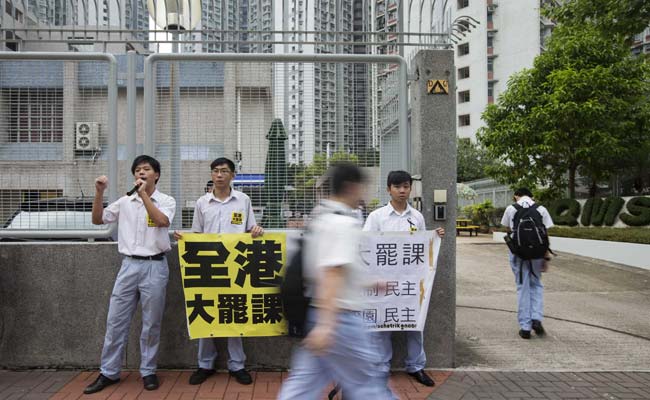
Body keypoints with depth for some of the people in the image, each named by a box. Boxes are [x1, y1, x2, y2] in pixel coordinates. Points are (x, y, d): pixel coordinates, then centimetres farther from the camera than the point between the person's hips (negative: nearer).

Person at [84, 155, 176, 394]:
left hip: (154, 266, -3)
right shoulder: (125, 201, 10)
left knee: (151, 323, 5)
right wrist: (99, 192, -5)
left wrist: (144, 194, -18)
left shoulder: (166, 201, 0)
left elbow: (162, 221, -19)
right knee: (115, 321, 7)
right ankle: (109, 372, 21)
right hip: (129, 265, 3)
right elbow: (97, 220, 8)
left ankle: (148, 371, 20)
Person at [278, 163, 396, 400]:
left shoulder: (319, 219, 12)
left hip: (316, 312, 9)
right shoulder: (343, 223, -15)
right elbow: (333, 275, -25)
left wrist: (368, 285, 29)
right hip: (338, 317, -9)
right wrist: (326, 325, -31)